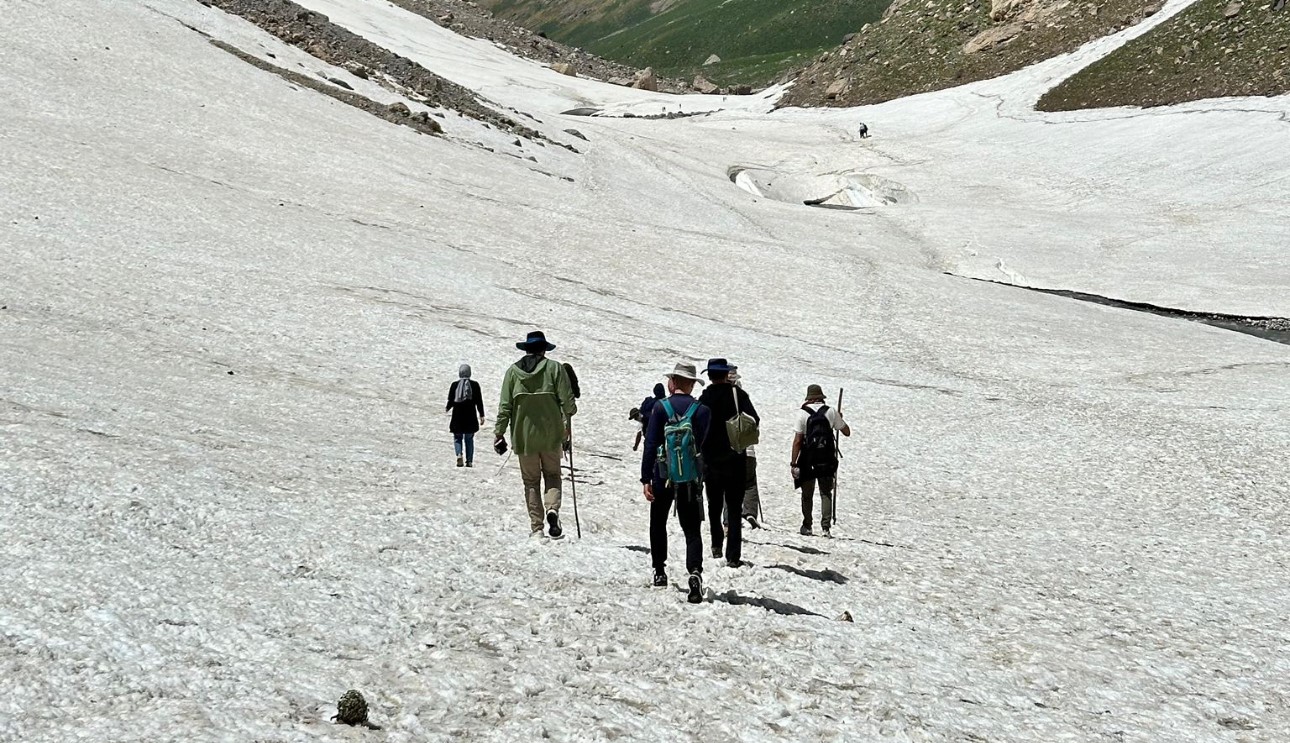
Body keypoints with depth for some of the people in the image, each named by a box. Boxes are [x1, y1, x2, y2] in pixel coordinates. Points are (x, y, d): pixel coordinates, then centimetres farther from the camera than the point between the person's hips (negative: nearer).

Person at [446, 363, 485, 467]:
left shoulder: (454, 385, -4)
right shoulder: (475, 385, -3)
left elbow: (450, 401, -2)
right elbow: (479, 401, -2)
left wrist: (447, 409, 19)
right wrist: (481, 416, 4)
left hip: (457, 417, -1)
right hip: (470, 418, 1)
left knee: (457, 438, 10)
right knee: (469, 439, 11)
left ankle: (459, 455, -16)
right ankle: (469, 461, 8)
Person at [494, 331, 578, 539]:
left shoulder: (513, 371, 1)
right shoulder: (555, 369, -3)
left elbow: (505, 406, -1)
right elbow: (567, 401, -5)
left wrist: (498, 432, 4)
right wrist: (569, 413, 17)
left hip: (524, 435, 1)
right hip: (551, 435, -1)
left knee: (531, 480, 9)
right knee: (552, 475, 13)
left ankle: (536, 527, 5)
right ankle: (552, 509, -14)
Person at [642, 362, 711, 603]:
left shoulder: (660, 408, -7)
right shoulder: (703, 411, -3)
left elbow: (650, 445, -8)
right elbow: (701, 444, 4)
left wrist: (646, 479, -6)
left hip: (663, 476, 0)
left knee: (658, 523, 19)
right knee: (692, 529, 1)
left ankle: (659, 571, 24)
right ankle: (695, 572, -21)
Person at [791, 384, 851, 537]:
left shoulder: (803, 413, -5)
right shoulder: (831, 412, 0)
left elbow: (797, 441, -9)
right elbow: (846, 432, 10)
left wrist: (794, 464, -7)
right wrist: (840, 419, 29)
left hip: (808, 460, -1)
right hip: (827, 460, 1)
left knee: (807, 494, 13)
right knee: (826, 493, 8)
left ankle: (807, 526, 18)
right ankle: (825, 527, -3)